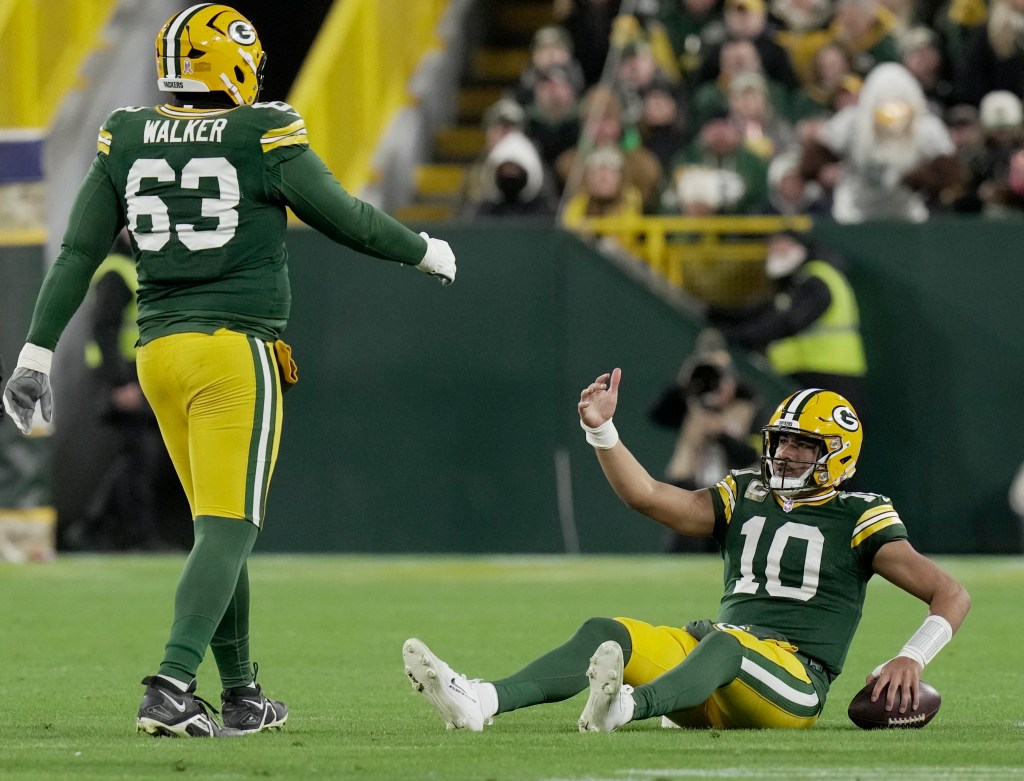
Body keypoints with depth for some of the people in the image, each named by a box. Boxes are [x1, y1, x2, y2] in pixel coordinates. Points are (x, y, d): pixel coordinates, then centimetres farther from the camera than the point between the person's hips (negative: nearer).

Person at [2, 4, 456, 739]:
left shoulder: (127, 140, 5)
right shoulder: (263, 137, -8)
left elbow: (79, 253, 6)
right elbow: (343, 217, 1)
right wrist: (423, 251, 18)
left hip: (160, 349, 6)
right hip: (236, 349, -6)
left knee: (222, 524, 16)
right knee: (229, 528, -7)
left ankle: (243, 694, 21)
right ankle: (170, 688, -21)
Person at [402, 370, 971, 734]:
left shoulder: (856, 520, 5)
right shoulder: (745, 500, 20)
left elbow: (951, 595, 0)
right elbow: (647, 496, 10)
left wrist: (911, 659, -16)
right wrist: (600, 430, -4)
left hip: (793, 685, -6)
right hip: (719, 666, 6)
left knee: (726, 640, -38)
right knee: (605, 634, -17)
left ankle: (625, 706, -70)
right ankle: (479, 703, -42)